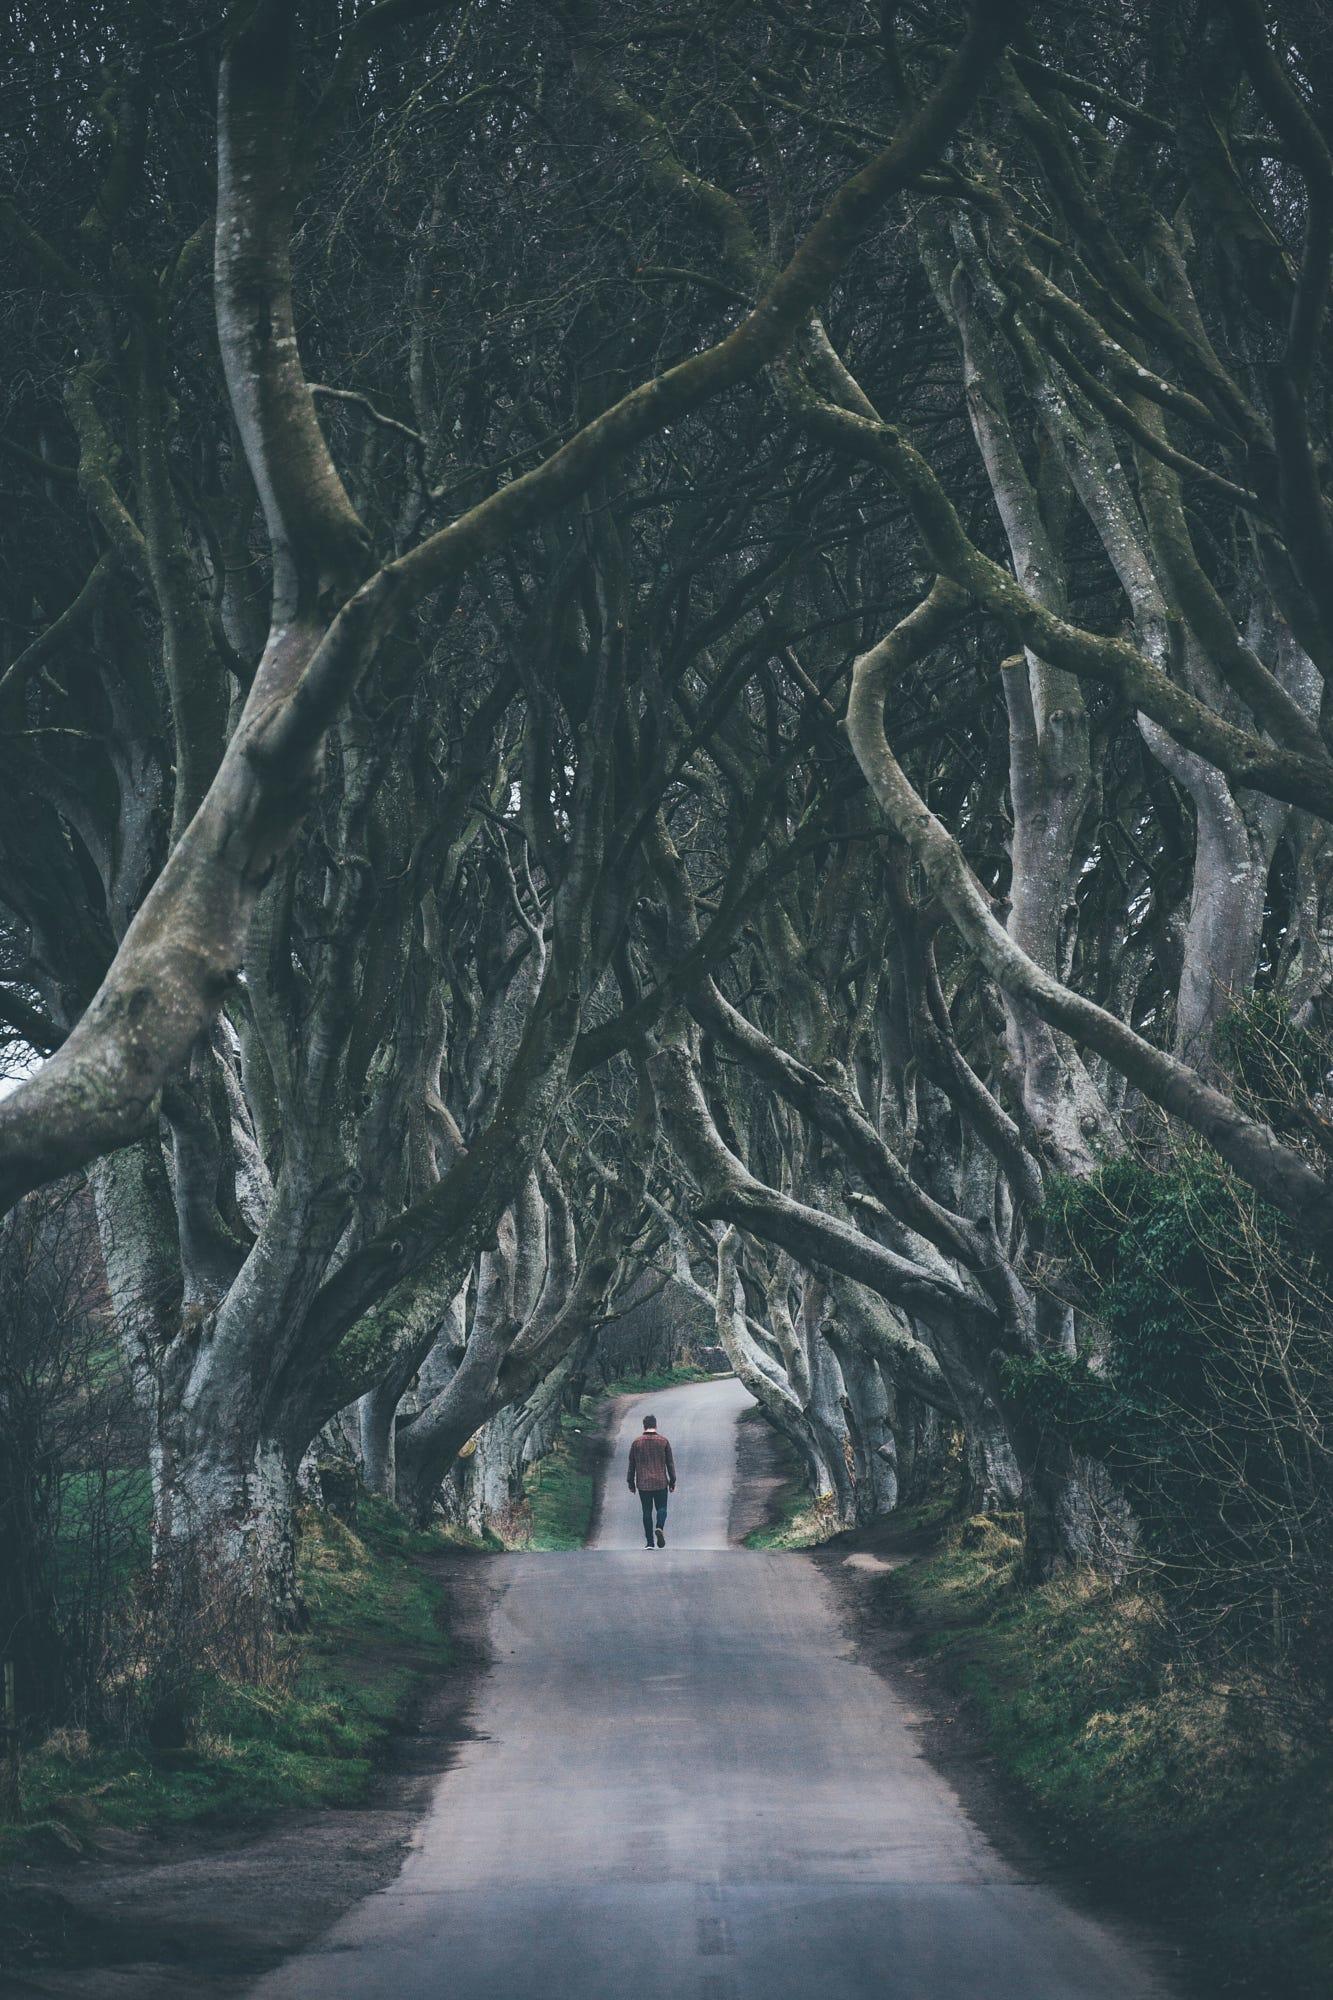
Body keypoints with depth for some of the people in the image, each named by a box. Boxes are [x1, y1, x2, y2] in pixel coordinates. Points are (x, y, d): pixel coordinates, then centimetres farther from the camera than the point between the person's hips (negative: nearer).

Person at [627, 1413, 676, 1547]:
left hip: (643, 1484, 0)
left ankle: (650, 1543, 4)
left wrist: (631, 1483, 13)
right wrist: (672, 1481, 9)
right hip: (661, 1483, 0)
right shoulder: (663, 1441, -1)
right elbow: (670, 1463, 1)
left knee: (647, 1512, 6)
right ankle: (660, 1528, -18)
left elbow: (631, 1465, 5)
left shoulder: (636, 1442, 1)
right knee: (661, 1508, 11)